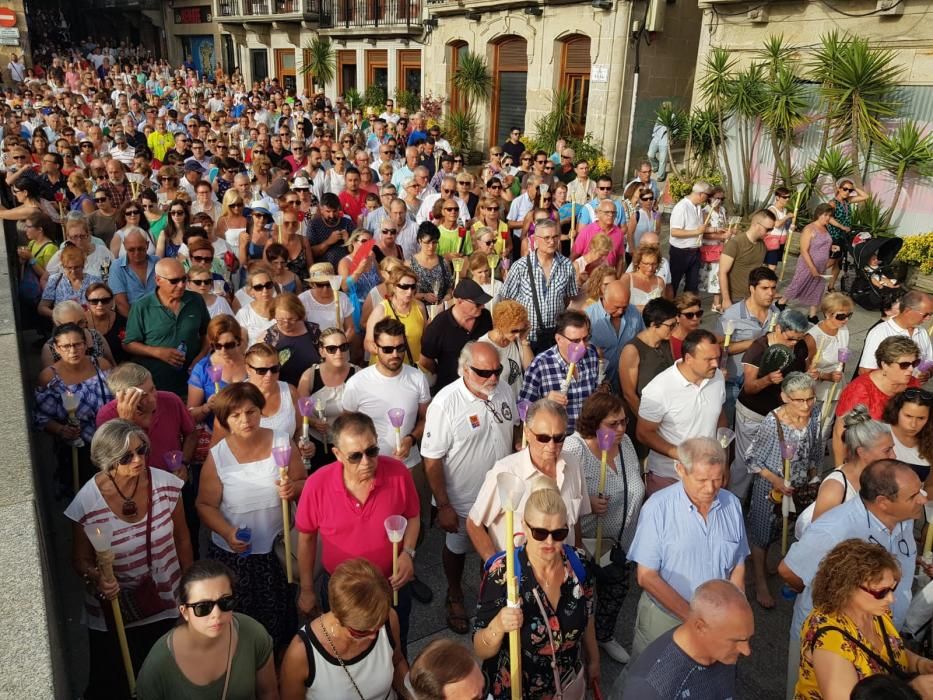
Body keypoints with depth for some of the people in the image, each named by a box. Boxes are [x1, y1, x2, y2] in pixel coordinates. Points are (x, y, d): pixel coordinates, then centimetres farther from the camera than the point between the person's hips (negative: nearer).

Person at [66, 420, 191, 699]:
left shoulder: (166, 484, -14)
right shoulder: (87, 503, -20)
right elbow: (81, 560, -6)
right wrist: (98, 577, -28)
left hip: (167, 605, 2)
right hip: (114, 614, -1)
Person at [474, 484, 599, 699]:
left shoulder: (579, 564, -15)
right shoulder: (502, 574, -27)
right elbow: (480, 651, -21)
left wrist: (593, 660, 15)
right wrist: (498, 626, -40)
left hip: (569, 682, 3)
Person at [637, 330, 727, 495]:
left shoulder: (717, 377, -6)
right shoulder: (658, 389, -24)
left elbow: (720, 416, 9)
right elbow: (644, 433, -15)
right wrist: (678, 454, -26)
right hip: (667, 476, -4)